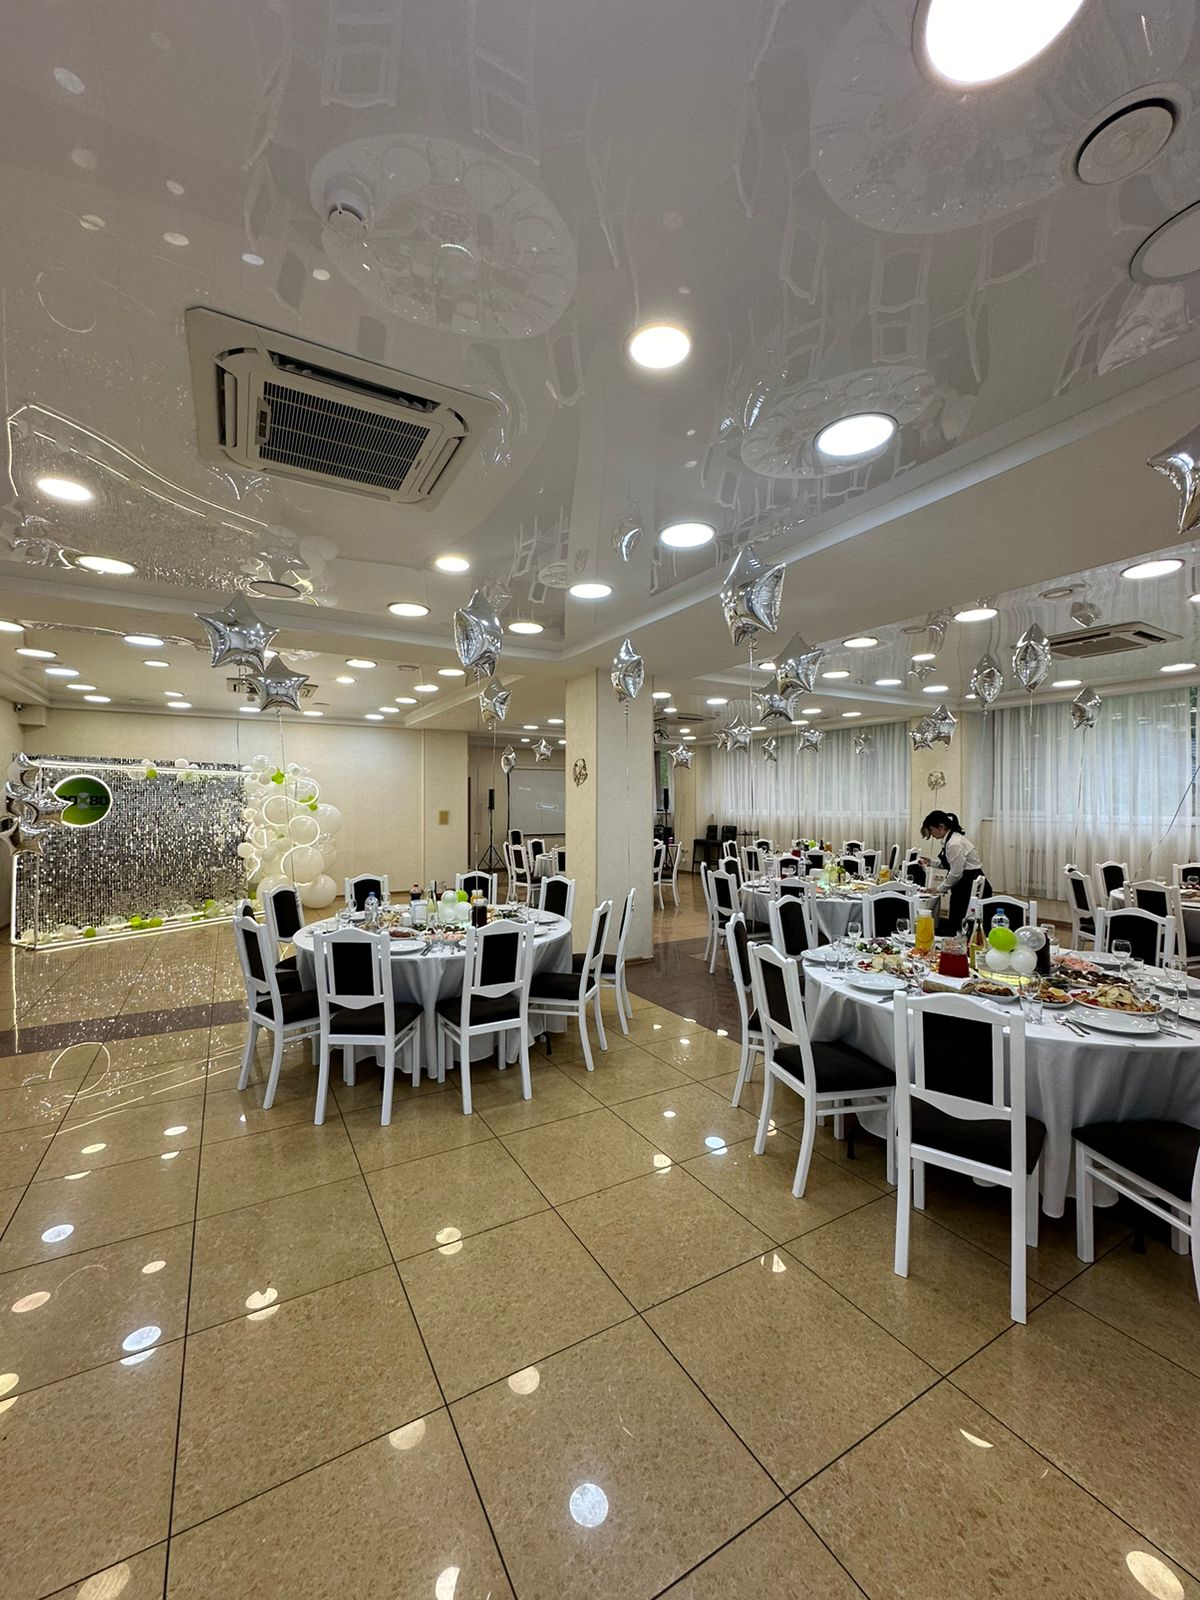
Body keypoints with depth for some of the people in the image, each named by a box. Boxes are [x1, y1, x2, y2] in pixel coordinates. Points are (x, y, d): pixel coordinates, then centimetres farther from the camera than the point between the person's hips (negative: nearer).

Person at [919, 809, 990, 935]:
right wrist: (931, 862, 6)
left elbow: (956, 873, -19)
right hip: (964, 887, 10)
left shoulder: (955, 843, -22)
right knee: (955, 924, 12)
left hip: (972, 887, -10)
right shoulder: (950, 839, 8)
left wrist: (941, 889, -6)